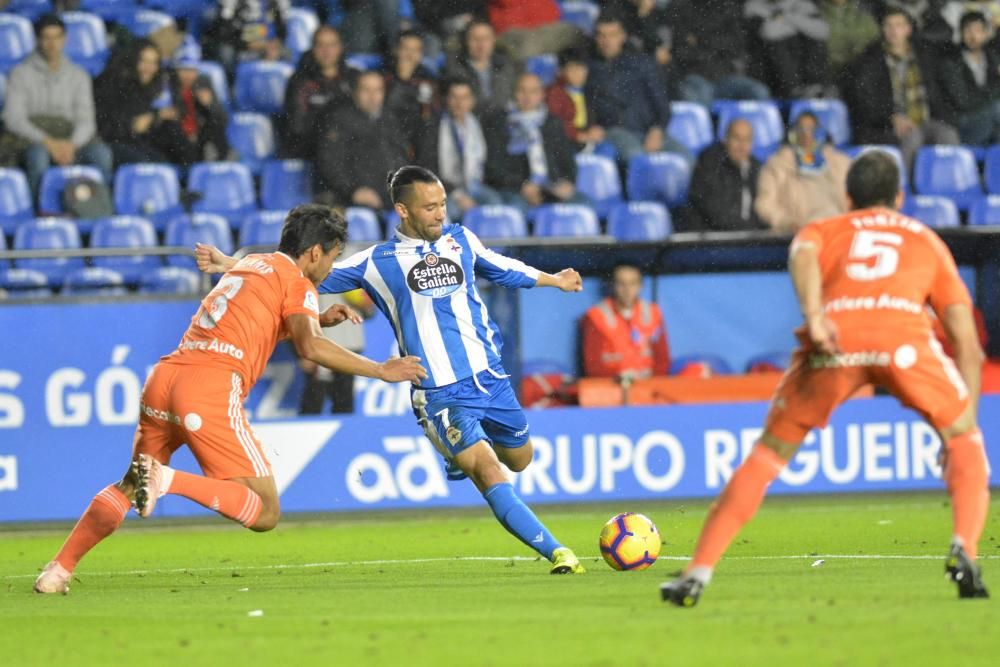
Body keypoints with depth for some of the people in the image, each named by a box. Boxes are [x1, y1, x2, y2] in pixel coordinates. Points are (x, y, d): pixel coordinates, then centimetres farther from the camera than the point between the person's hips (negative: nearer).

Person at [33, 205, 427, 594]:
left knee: (128, 489, 26)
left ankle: (58, 570, 12)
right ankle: (165, 479, -22)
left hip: (163, 376, 8)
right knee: (265, 514, -6)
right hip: (211, 388, -8)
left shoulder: (249, 263, 29)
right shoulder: (296, 280, 6)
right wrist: (381, 371, -3)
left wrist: (321, 319, 37)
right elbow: (310, 347, -10)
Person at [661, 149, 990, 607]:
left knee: (767, 454, 16)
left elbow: (804, 255, 5)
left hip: (835, 337, 0)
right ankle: (964, 549, -2)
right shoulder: (927, 240, 36)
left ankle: (698, 573, 7)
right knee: (964, 440, 22)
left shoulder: (823, 229, 33)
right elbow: (966, 338, 26)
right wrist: (966, 421, 27)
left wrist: (813, 315, -12)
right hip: (904, 334, 0)